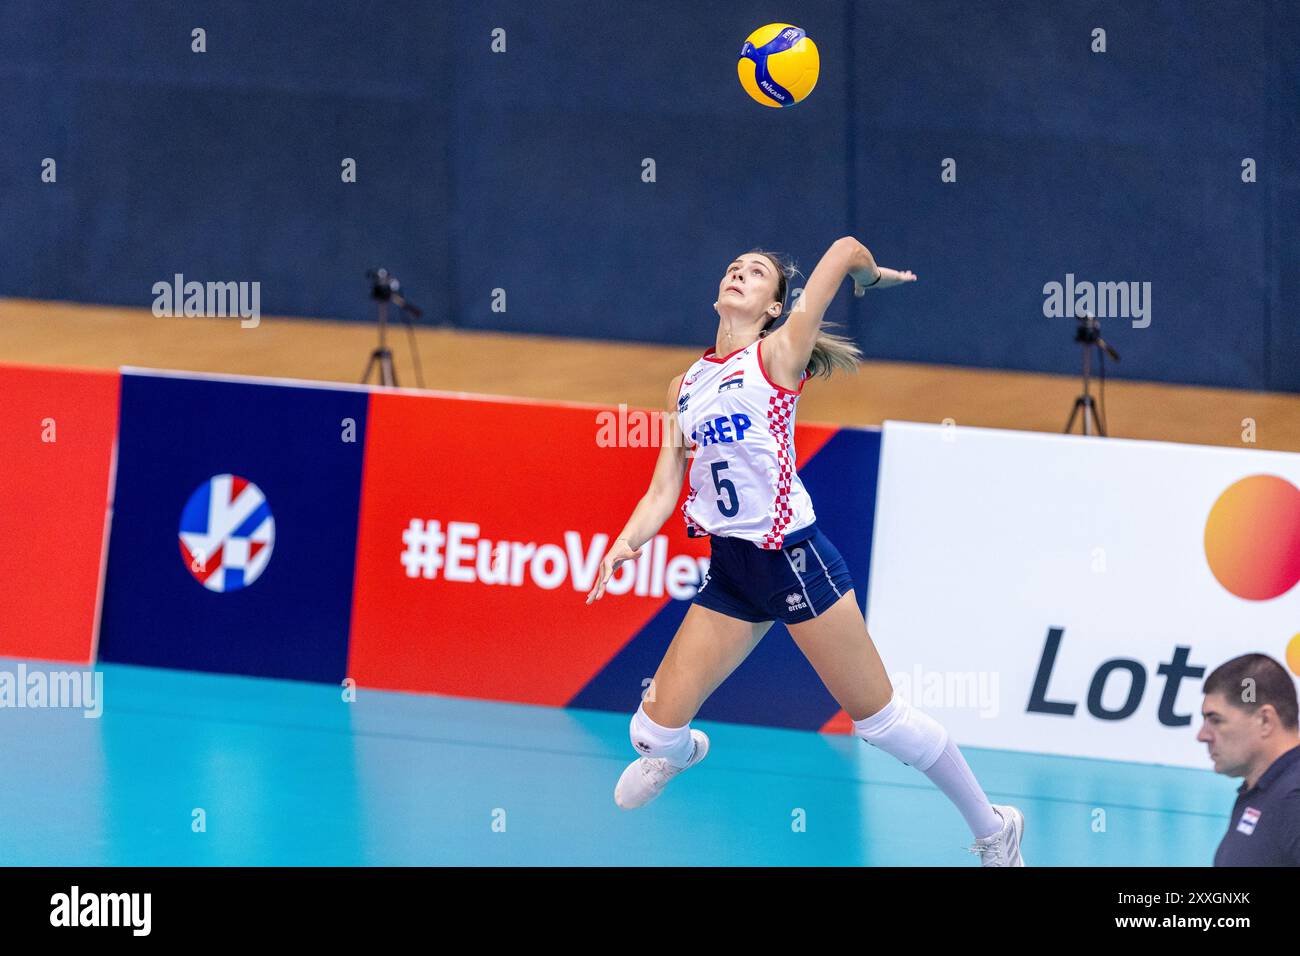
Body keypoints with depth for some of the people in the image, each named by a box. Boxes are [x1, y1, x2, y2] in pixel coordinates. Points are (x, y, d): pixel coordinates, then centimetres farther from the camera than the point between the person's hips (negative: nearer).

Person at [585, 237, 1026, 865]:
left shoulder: (776, 355, -4)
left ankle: (991, 828, 16)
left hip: (793, 557, -5)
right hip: (729, 571, 5)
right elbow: (663, 491, 12)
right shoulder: (685, 386, 13)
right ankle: (676, 751, 39)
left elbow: (846, 248, -9)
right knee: (657, 729, 1)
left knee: (880, 717, 0)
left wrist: (866, 271, 12)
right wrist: (626, 544, -6)